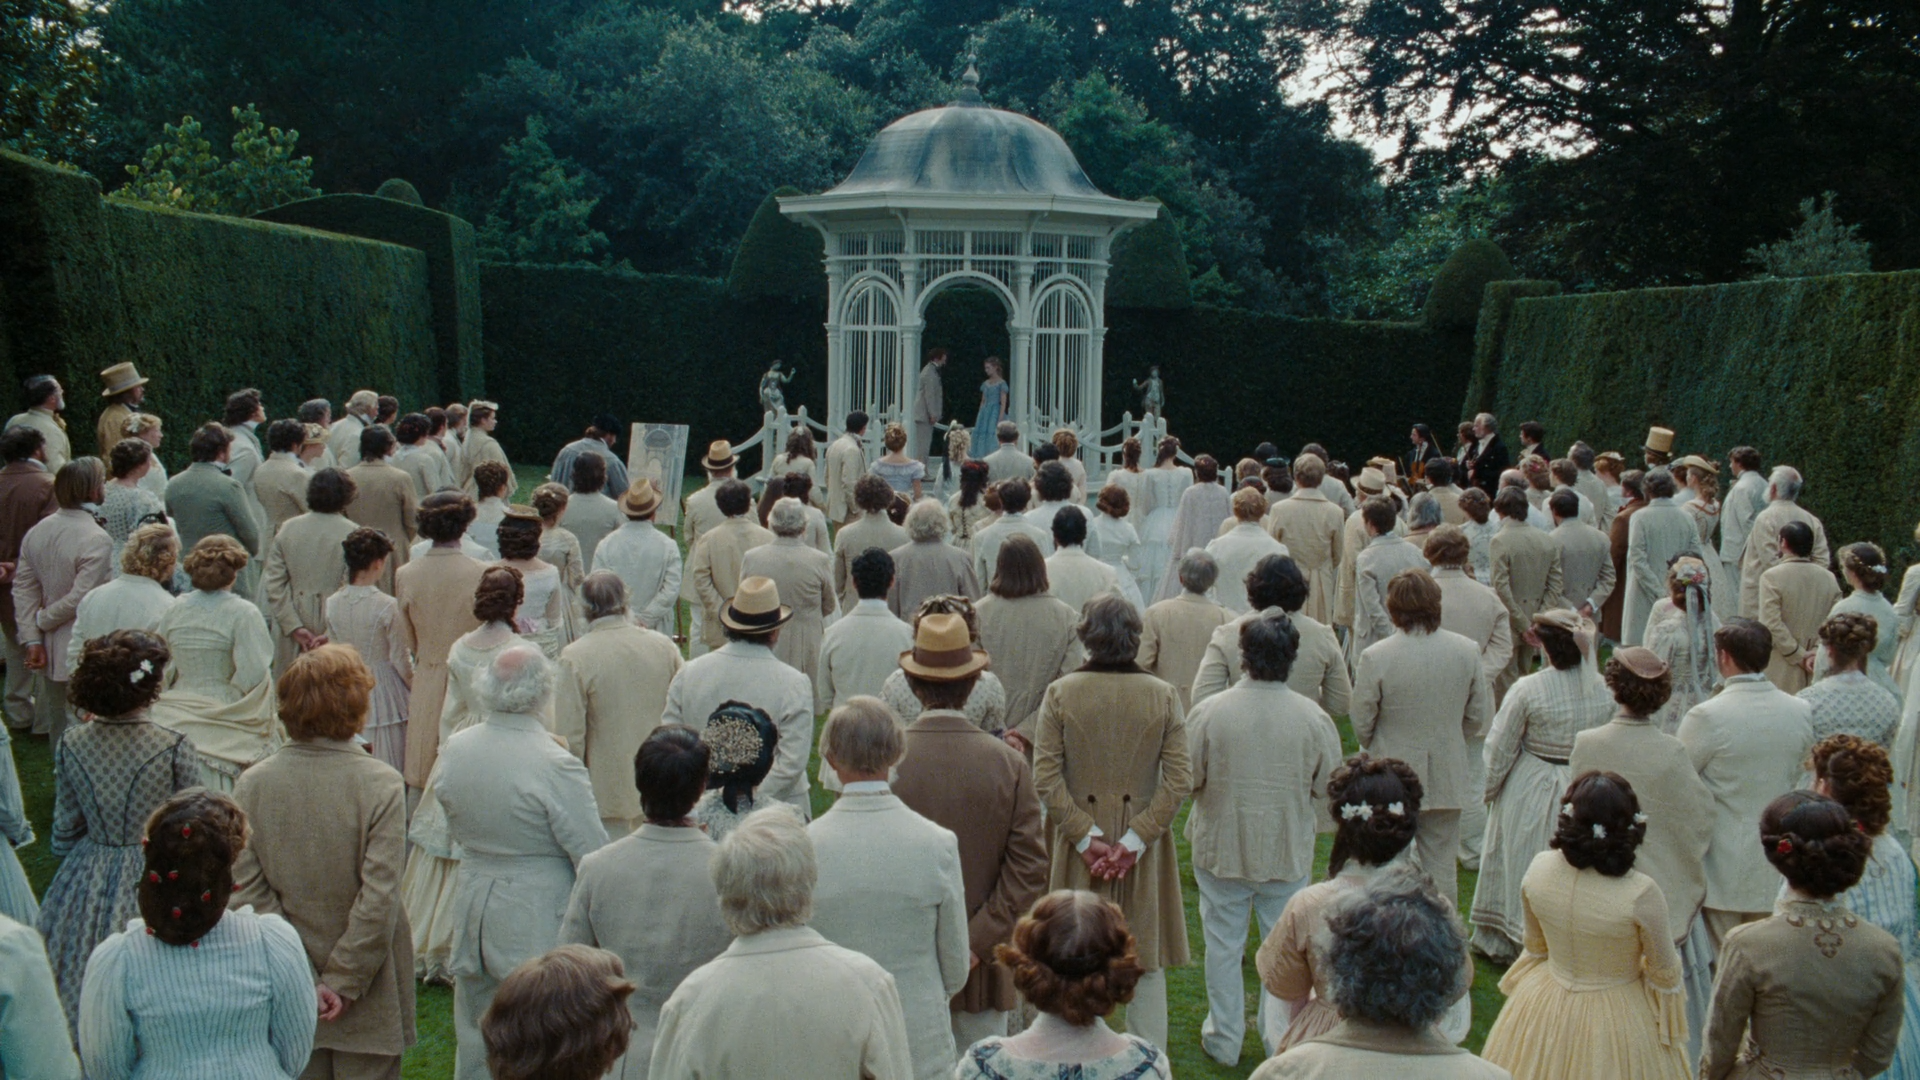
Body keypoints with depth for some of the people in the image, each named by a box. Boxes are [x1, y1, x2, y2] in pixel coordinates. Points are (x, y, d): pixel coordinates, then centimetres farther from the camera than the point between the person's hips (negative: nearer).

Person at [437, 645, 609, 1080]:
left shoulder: (453, 749, -3)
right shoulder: (557, 766, -22)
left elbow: (454, 832, 11)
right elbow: (595, 857, -18)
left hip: (472, 902, 6)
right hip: (537, 919, -6)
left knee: (475, 1036, 20)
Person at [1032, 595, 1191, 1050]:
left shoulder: (1060, 693, -8)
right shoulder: (1164, 696, -5)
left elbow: (1046, 777, -12)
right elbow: (1179, 780, -9)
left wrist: (1087, 836, -10)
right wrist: (1135, 839, -10)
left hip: (1079, 843, 0)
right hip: (1144, 848, 1)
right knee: (1147, 962, 13)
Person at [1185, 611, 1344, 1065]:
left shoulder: (1208, 712, -18)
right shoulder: (1314, 718, -15)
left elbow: (1188, 779, -10)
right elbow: (1328, 786, -4)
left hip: (1221, 847, 0)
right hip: (1288, 852, 0)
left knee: (1224, 946, 16)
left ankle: (1224, 1040, 29)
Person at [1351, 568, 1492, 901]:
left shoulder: (1375, 657, -18)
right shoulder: (1467, 651, -8)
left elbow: (1361, 725, -8)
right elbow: (1478, 718, 3)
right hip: (1447, 778, 3)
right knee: (1441, 867, 15)